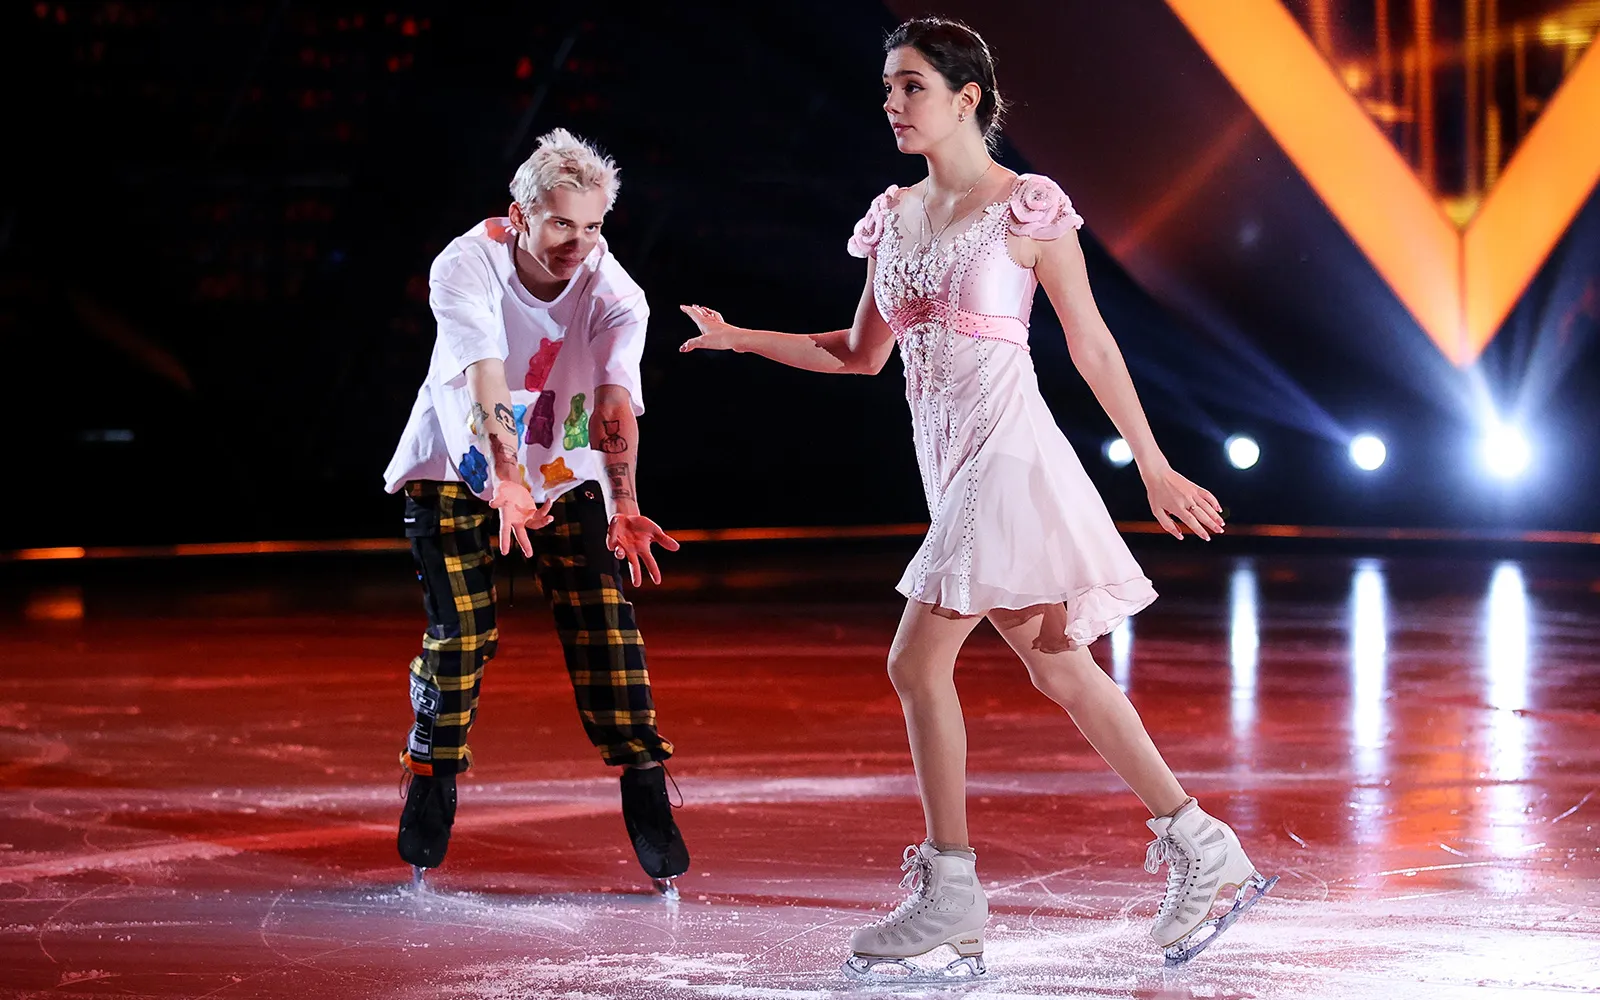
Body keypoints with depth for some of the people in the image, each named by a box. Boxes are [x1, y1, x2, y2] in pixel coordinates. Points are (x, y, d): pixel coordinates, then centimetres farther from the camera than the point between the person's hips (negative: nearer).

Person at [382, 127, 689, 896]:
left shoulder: (614, 295, -19)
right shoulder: (465, 269, -24)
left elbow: (616, 407, -31)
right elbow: (486, 385, -37)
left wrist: (624, 505, -48)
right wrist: (508, 486, -52)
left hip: (565, 470, 2)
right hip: (459, 465, -2)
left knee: (604, 620, -11)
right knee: (460, 631, -9)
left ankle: (644, 791, -4)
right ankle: (431, 780, 12)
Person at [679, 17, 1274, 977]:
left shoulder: (1026, 208, -7)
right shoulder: (898, 214, 12)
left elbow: (1092, 346, -3)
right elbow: (861, 353, 19)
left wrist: (1154, 468, 0)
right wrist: (738, 337, 12)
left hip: (1009, 454, -7)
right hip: (951, 462, 7)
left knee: (918, 660, -11)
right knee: (1060, 669, 10)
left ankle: (951, 890, -3)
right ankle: (1205, 854, 18)